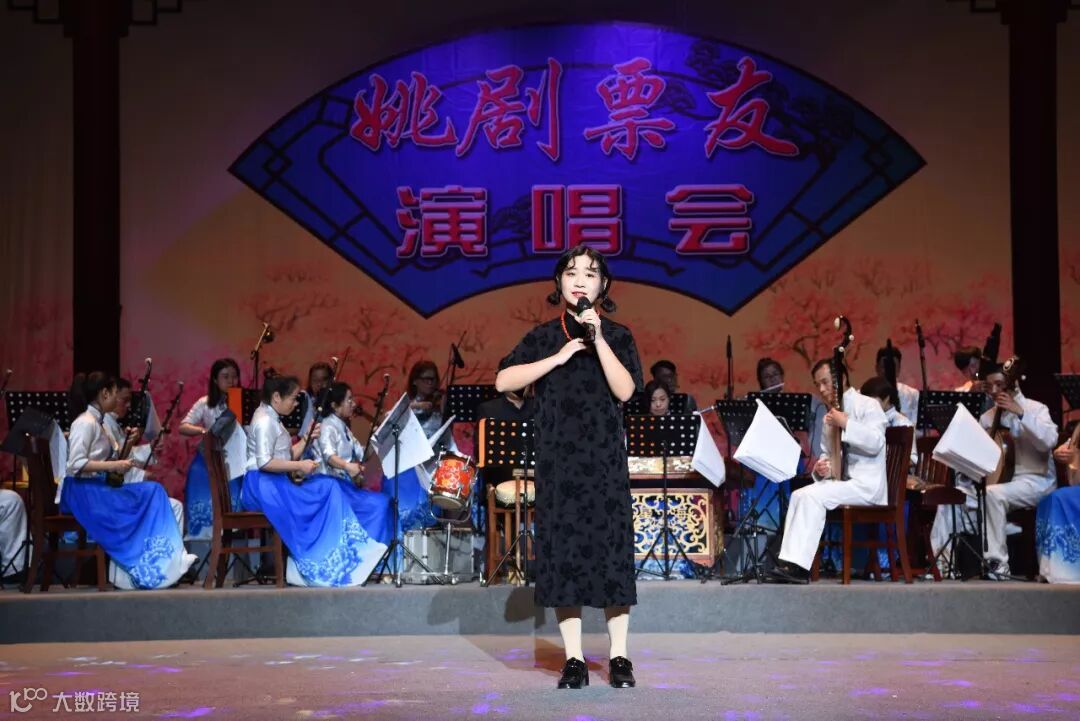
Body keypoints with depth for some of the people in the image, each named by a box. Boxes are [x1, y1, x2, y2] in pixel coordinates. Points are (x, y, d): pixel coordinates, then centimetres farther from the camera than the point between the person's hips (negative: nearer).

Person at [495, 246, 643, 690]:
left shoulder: (617, 336, 6)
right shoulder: (543, 337, 7)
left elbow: (625, 391, -8)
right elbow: (503, 382, -4)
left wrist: (598, 339, -14)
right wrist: (559, 357, -11)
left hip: (604, 457, -1)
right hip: (558, 458, 1)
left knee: (610, 547, -3)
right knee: (562, 549, -1)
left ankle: (619, 656, 4)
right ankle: (574, 658, 5)